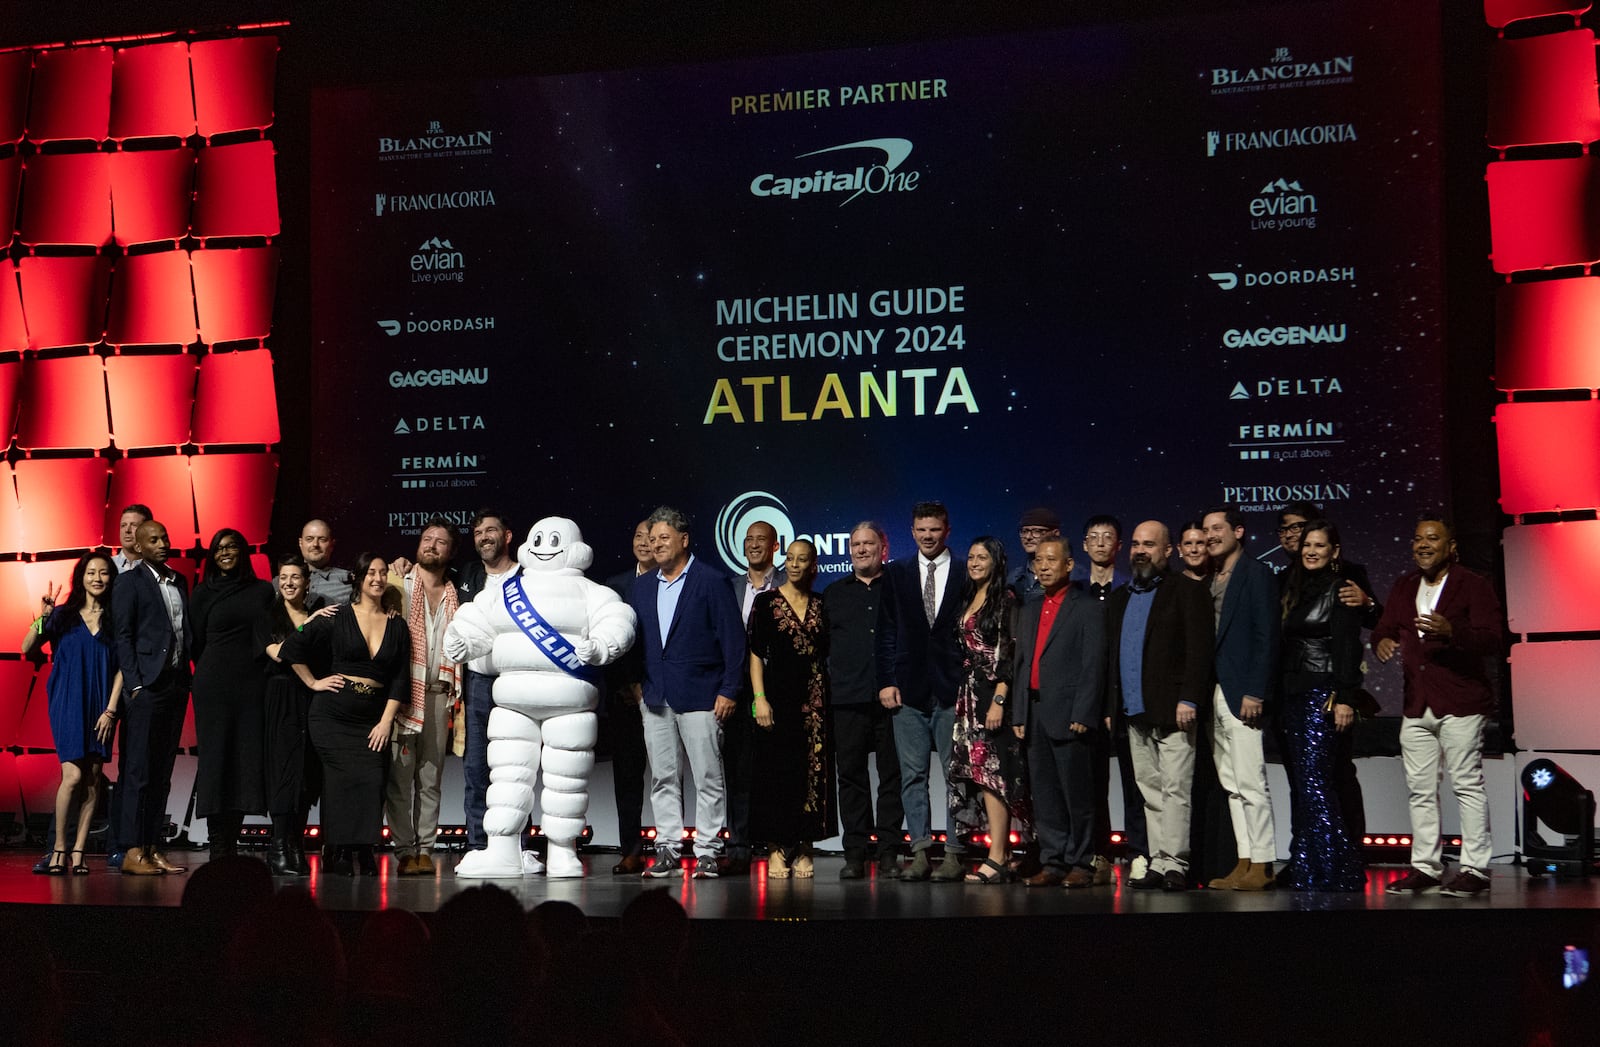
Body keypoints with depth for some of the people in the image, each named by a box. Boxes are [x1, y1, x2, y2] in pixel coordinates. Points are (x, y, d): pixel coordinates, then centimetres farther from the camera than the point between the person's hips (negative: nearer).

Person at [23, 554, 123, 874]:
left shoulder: (115, 619, 6)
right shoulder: (63, 615, 4)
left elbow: (120, 668, 4)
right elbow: (26, 649, -1)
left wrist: (111, 709, -5)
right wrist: (42, 617, -17)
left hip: (101, 707, 2)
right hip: (68, 704, -2)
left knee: (92, 779, -1)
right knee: (74, 775, -13)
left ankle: (78, 852, 2)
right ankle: (59, 848, -1)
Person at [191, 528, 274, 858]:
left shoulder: (263, 591, 11)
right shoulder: (204, 593, 7)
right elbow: (195, 642, 9)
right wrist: (209, 675, 8)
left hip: (252, 685, 2)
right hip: (215, 686, -2)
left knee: (247, 758, -1)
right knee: (216, 759, -5)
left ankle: (231, 844, 5)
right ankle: (218, 846, -4)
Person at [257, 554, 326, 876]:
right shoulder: (268, 618, 5)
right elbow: (277, 652, -13)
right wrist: (309, 626, -15)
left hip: (311, 701, 4)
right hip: (281, 701, -4)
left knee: (308, 774, 2)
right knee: (286, 768, -11)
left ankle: (296, 846, 8)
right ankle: (280, 848, -10)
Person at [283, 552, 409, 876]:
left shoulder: (397, 626, 10)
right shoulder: (337, 618, 3)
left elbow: (400, 679, 7)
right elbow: (292, 648, 5)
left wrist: (387, 721, -1)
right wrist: (313, 683, 3)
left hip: (374, 718, 2)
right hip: (333, 713, -2)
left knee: (372, 782, -11)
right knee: (341, 782, -8)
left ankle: (364, 854, -3)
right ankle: (336, 854, -1)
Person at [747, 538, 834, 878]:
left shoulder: (820, 606, 10)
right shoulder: (766, 602, 2)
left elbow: (827, 655, 12)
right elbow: (756, 653, -1)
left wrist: (829, 697, 4)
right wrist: (759, 698, -10)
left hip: (814, 698, 3)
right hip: (778, 694, -3)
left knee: (811, 772, 2)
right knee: (776, 772, -3)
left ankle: (804, 849, 7)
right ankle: (777, 849, 2)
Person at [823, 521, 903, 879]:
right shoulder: (833, 594, 15)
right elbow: (820, 646, 16)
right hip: (847, 699, 2)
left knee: (892, 775, -1)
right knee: (851, 776, 2)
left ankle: (889, 853, 4)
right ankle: (855, 854, 6)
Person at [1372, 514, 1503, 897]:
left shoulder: (1474, 585, -4)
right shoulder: (1404, 587, 16)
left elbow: (1491, 639, -13)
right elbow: (1385, 627, 17)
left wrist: (1451, 630, -30)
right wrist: (1382, 641, -8)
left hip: (1460, 704, -6)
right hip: (1416, 704, 6)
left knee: (1468, 786, -6)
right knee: (1420, 789, 8)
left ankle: (1475, 869, -2)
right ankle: (1425, 867, 14)